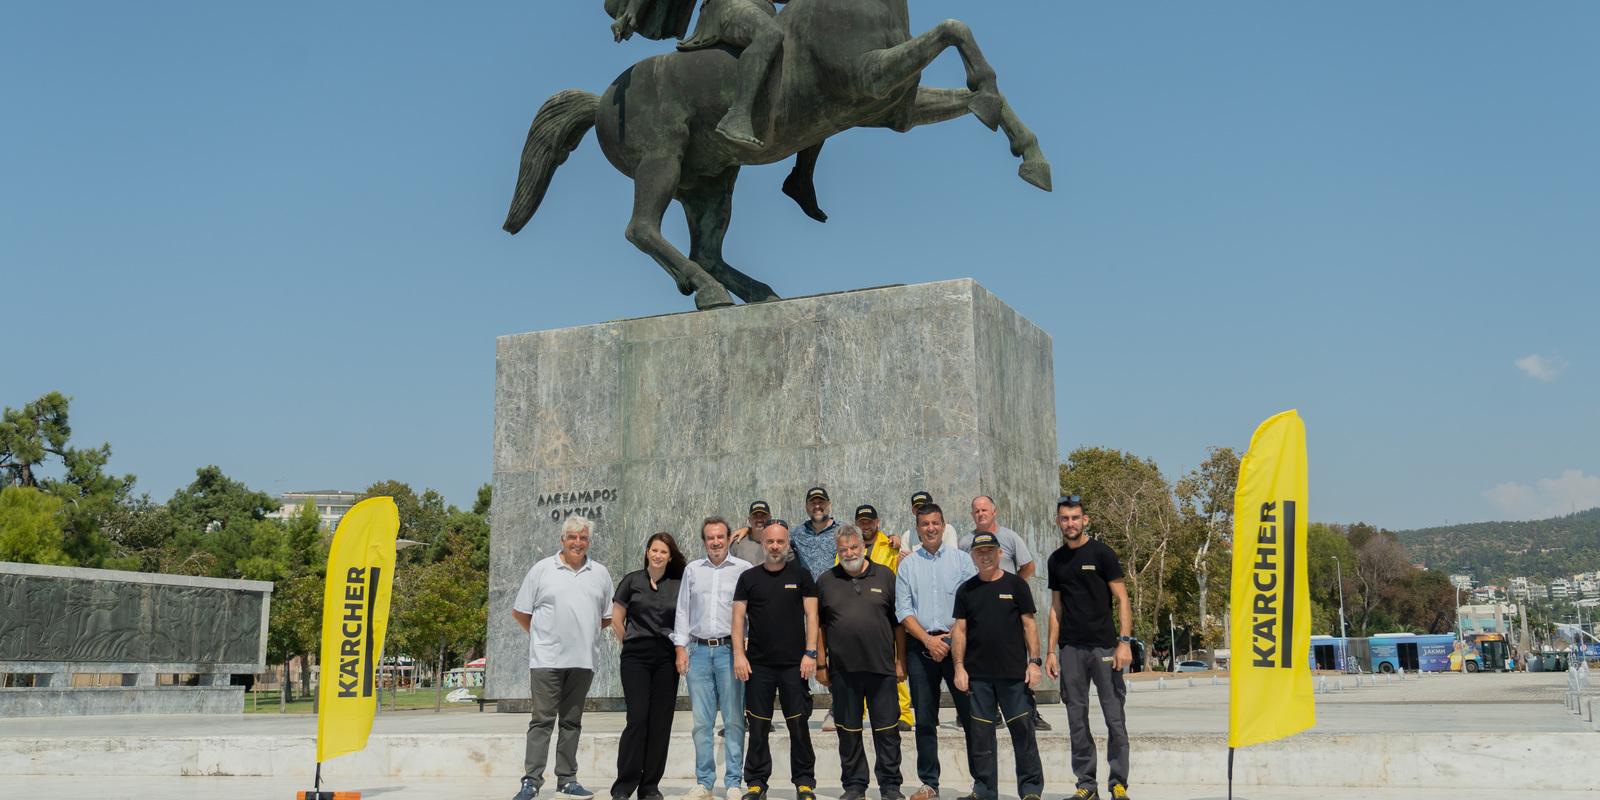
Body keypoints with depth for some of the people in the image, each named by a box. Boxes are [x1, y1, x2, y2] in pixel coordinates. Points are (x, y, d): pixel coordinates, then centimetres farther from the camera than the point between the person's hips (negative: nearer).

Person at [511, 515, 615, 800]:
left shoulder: (600, 574, 11)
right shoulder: (542, 569, 3)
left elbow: (607, 616, 19)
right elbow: (519, 611, 7)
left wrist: (583, 634, 12)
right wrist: (541, 635, 7)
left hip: (583, 660, 3)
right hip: (546, 659, -3)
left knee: (572, 722, 8)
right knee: (542, 720, -4)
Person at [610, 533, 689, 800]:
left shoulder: (679, 585, 8)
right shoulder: (631, 581, 5)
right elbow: (616, 620, 8)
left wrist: (679, 648, 4)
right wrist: (632, 646, 9)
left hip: (666, 658, 2)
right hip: (636, 657, -2)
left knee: (661, 721, 2)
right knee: (638, 717, -11)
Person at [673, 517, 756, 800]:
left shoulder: (743, 569, 4)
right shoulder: (692, 570, 14)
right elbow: (683, 610, 16)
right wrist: (680, 647, 7)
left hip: (730, 650, -3)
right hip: (699, 650, 3)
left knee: (734, 719, -2)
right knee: (701, 721, 3)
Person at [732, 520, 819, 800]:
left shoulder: (801, 575, 7)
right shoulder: (749, 577, 10)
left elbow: (811, 616, 4)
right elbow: (738, 617, 7)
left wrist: (810, 653, -5)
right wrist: (739, 655, -3)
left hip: (794, 664, -1)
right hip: (757, 664, 1)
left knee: (799, 725, 0)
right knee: (758, 727, 4)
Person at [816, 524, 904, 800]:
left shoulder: (885, 576, 5)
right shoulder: (827, 581, 8)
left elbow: (899, 622, 6)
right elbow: (819, 625, 10)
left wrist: (901, 660, 2)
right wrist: (820, 664, 5)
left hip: (882, 667, -1)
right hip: (842, 669, 1)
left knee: (887, 728, 3)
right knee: (848, 730, 8)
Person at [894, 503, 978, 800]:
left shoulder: (961, 559, 6)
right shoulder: (907, 565, 10)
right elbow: (903, 610, 4)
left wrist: (953, 637, -9)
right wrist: (928, 639, -8)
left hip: (957, 644, -1)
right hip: (920, 648, 2)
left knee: (971, 714, -4)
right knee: (925, 720, 6)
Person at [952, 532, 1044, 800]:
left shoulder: (1015, 585, 5)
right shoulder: (966, 590, 11)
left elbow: (1029, 625, 4)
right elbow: (959, 630, 10)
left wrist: (1034, 661, -3)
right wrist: (959, 667, 1)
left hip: (1014, 672, -2)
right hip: (977, 674, 2)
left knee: (1022, 728, -2)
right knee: (980, 732, 4)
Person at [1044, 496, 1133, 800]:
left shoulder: (1101, 553, -1)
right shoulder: (1056, 560, 12)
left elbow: (1122, 600, -3)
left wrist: (1124, 641, -13)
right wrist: (1051, 652, 11)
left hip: (1103, 646, -4)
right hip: (1070, 649, 4)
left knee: (1114, 718, -4)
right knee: (1077, 721, 6)